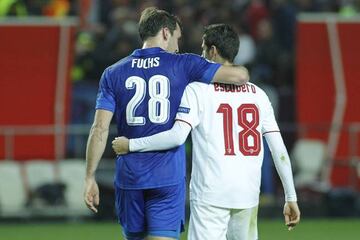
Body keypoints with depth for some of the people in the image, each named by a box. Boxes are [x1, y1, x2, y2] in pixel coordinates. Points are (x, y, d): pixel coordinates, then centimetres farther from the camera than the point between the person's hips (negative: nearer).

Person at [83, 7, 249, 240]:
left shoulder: (113, 73, 6)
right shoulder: (183, 65, -1)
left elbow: (100, 129, 0)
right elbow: (240, 75, -6)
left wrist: (90, 178, 3)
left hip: (129, 177, 3)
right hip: (169, 176, -3)